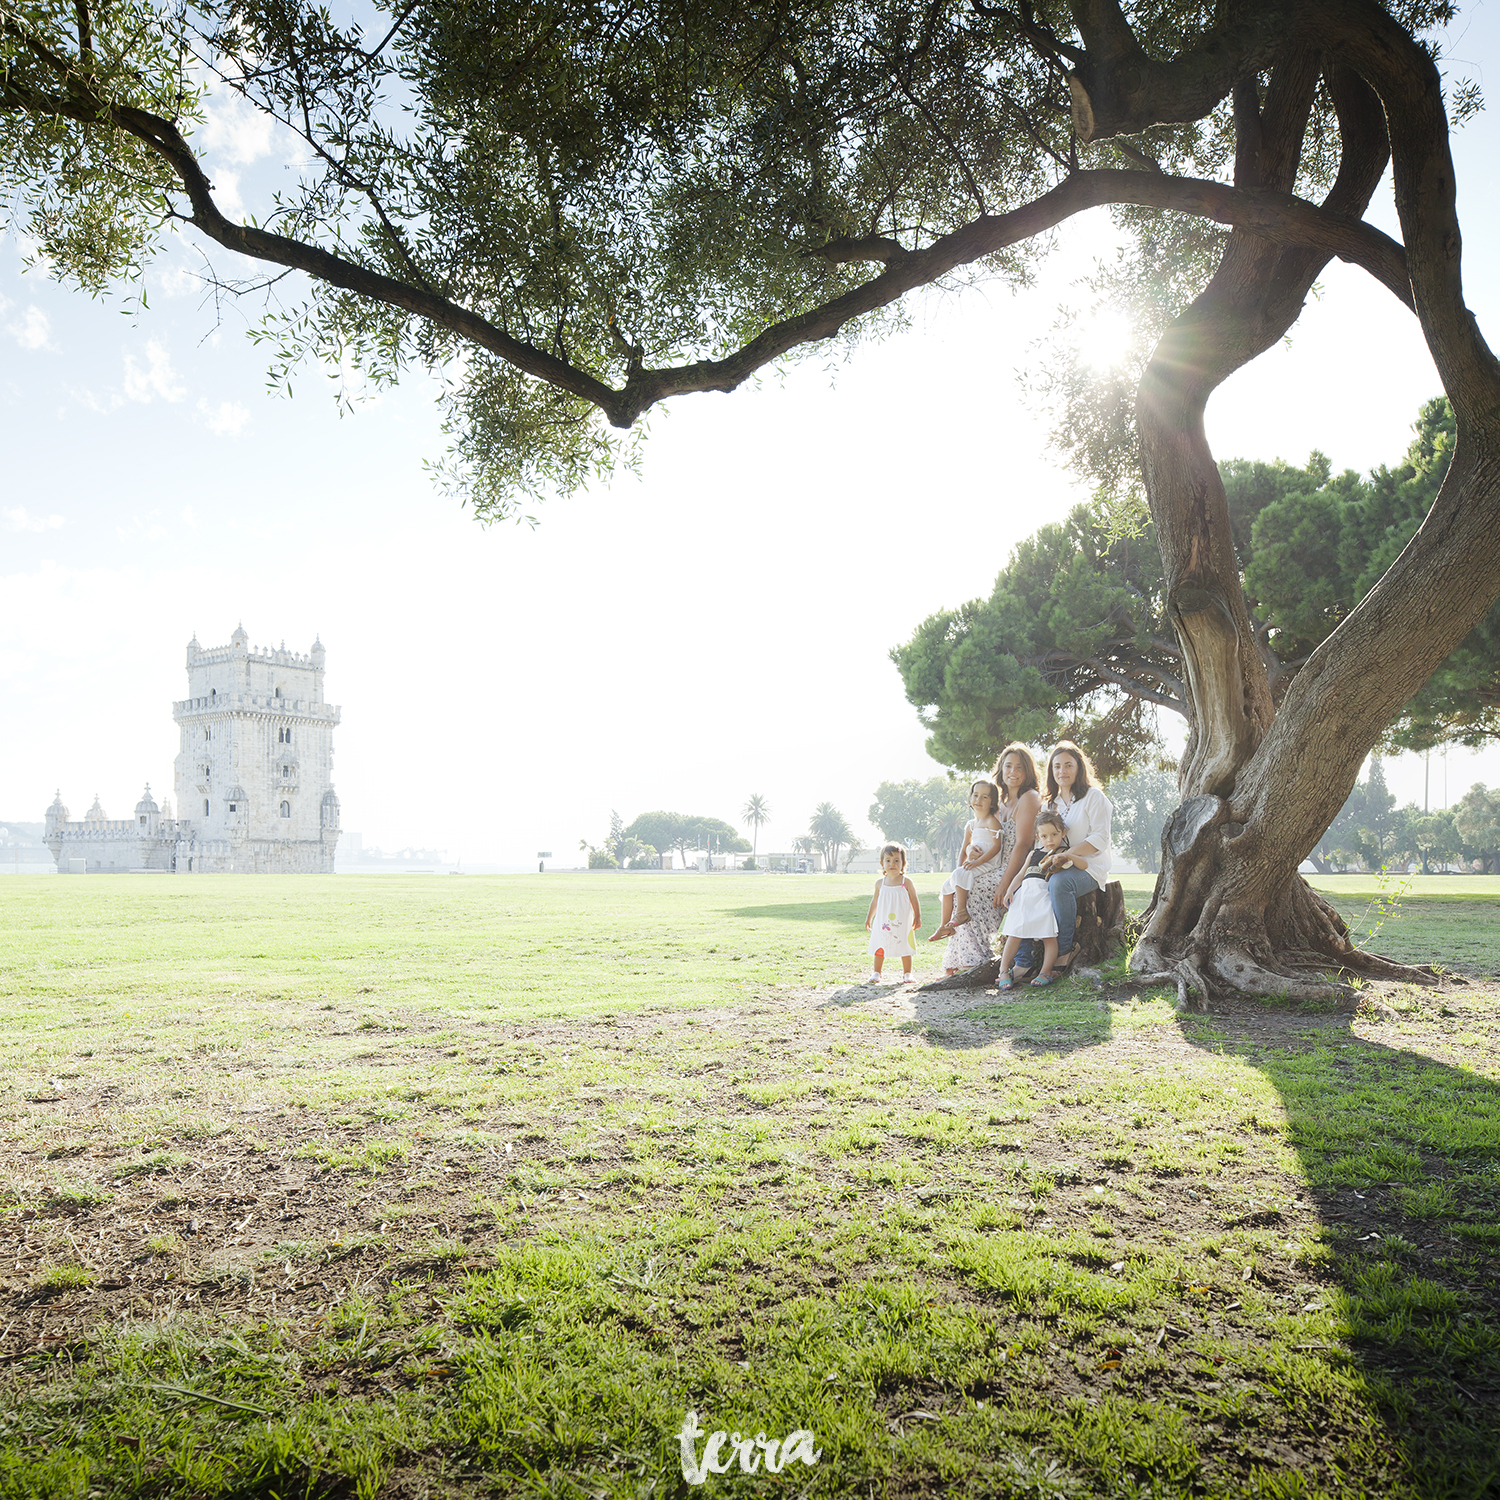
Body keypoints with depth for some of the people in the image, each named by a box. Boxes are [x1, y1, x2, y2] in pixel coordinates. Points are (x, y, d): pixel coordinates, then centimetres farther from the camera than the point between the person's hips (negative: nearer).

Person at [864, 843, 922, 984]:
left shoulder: (906, 882, -5)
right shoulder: (880, 883, 3)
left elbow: (914, 901, 2)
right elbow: (875, 901, 15)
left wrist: (917, 917, -1)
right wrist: (869, 917, 19)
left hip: (902, 923, -2)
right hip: (883, 924, 2)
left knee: (905, 948, 4)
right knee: (879, 948, 6)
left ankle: (907, 973, 17)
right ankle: (875, 973, 18)